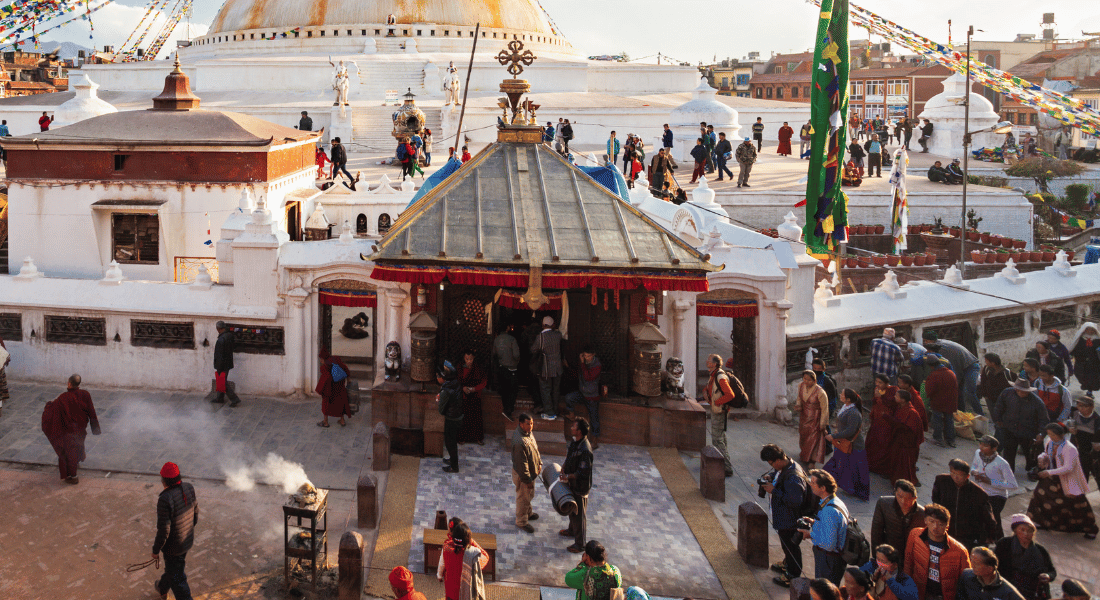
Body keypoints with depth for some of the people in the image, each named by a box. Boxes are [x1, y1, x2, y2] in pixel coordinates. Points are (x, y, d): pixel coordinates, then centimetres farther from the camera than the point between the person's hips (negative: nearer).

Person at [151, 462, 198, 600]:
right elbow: (195, 513, 2)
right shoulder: (189, 489, -14)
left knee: (177, 578, 12)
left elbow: (163, 530, -27)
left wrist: (156, 549, -12)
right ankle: (162, 589, 60)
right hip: (188, 540, 8)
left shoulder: (165, 499, -35)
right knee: (174, 567, 33)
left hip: (173, 545, -8)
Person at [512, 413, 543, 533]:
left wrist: (539, 463, 13)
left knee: (529, 495, 28)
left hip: (531, 471, 9)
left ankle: (528, 513, 51)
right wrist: (527, 480, -22)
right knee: (523, 498, 11)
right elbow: (521, 463, -30)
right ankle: (521, 521, 29)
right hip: (522, 474, -9)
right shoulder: (519, 441, -36)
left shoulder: (528, 432, -6)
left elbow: (535, 449, 12)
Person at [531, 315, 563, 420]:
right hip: (557, 368, 5)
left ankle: (550, 413, 5)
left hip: (546, 369, -5)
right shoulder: (558, 334, -3)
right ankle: (554, 411, 23)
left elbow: (533, 350, -5)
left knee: (545, 391, 5)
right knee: (554, 391, 15)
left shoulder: (541, 336, -15)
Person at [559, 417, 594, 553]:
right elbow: (569, 458, 15)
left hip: (580, 486, -9)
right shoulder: (575, 442, -3)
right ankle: (572, 530, 52)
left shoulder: (585, 450, -33)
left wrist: (568, 476, -24)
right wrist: (563, 468, 3)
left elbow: (583, 472, -28)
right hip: (572, 483, 9)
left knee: (579, 514, 5)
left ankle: (580, 544, 18)